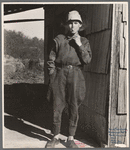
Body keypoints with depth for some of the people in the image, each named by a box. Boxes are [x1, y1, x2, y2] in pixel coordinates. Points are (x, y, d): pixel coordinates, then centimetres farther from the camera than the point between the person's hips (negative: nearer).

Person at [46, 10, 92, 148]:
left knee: (74, 107, 1)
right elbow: (51, 59, 7)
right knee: (57, 106, 1)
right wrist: (52, 77, 0)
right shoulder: (59, 39, 9)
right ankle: (56, 137, 15)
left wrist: (79, 45, -8)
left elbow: (87, 60, -1)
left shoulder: (84, 41, 11)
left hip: (75, 75, 0)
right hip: (60, 74, 0)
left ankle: (71, 138, 13)